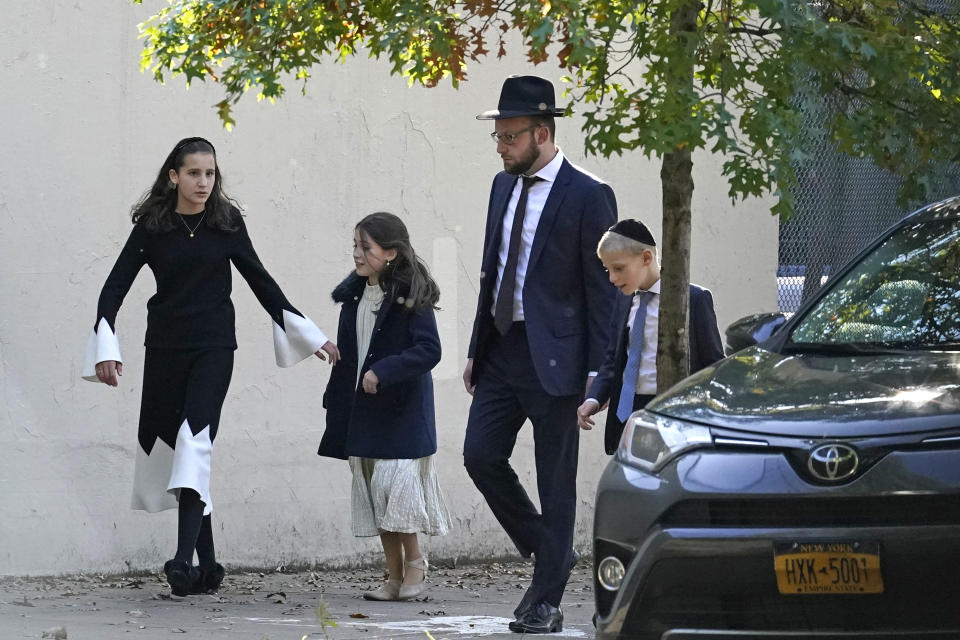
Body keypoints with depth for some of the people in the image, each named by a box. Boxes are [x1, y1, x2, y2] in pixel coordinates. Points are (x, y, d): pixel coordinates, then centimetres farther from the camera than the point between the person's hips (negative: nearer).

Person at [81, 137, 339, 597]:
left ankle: (185, 560, -27)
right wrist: (106, 347, -15)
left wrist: (309, 334, 13)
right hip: (164, 347, 2)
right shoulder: (152, 226, 0)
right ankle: (207, 564, 11)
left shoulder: (226, 223, 2)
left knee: (195, 440, -18)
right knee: (162, 442, 2)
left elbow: (259, 279, 11)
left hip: (213, 348, -2)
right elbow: (116, 286, -2)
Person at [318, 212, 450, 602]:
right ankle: (395, 577, 13)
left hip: (401, 411, -7)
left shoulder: (411, 298, -11)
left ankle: (415, 562, 5)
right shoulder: (354, 296, 9)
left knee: (396, 484, -14)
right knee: (372, 491, 7)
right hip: (363, 412, 7)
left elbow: (429, 349, -19)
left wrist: (383, 371, -25)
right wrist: (335, 405, 14)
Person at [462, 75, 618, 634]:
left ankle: (546, 603, 7)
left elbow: (603, 290, -11)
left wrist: (598, 373, -14)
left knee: (556, 482, 0)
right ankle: (552, 555, 21)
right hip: (502, 350, 7)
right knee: (481, 456, 2)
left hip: (553, 357, -7)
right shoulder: (504, 186, 11)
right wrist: (478, 349, 15)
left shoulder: (588, 196, -11)